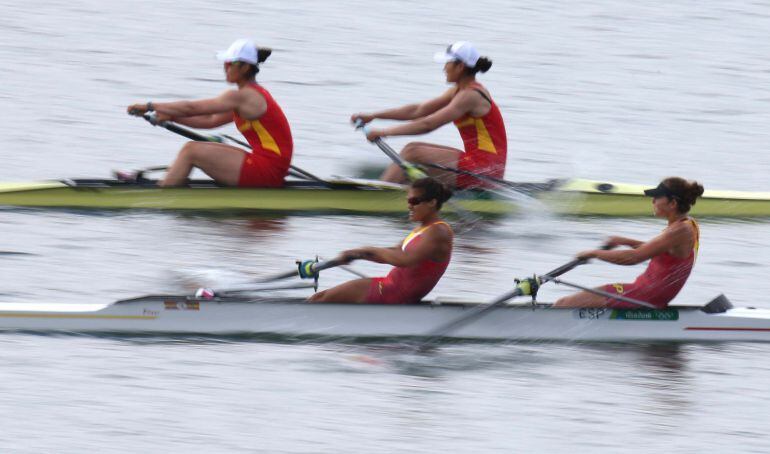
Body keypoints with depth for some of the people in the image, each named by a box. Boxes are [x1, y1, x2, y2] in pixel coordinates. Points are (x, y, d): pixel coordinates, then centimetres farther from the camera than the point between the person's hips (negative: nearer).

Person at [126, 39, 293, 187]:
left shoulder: (241, 97, -13)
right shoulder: (253, 94, 17)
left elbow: (192, 108, -10)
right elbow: (211, 120, 20)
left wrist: (149, 106, -3)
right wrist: (171, 117, 13)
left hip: (266, 171, -10)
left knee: (191, 150, -7)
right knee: (201, 148, 14)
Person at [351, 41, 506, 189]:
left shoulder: (470, 96, -16)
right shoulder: (458, 91, 14)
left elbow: (427, 124, -20)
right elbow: (418, 111, 15)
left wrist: (384, 132, -16)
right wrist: (372, 116, 12)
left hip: (484, 169, -9)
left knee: (413, 153, -11)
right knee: (413, 148, 9)